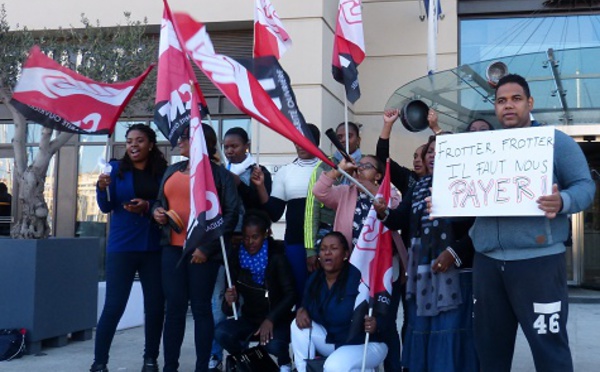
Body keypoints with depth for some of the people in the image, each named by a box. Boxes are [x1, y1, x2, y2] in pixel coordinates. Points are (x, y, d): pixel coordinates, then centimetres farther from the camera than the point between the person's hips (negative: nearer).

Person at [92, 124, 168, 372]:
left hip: (154, 247, 2)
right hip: (122, 246, -1)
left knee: (155, 305, 6)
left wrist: (148, 207, -15)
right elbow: (106, 207, 0)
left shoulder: (163, 172, 4)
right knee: (113, 305, -4)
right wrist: (102, 188, -20)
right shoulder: (117, 168, 3)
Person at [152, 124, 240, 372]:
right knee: (174, 307, 6)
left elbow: (232, 212, -8)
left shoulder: (219, 173, -2)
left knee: (201, 308, 2)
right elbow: (160, 201, 25)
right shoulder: (172, 171, 16)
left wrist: (208, 247, -13)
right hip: (172, 248, 5)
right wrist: (156, 211, 0)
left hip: (202, 251, -5)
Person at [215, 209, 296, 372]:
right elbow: (233, 295, 1)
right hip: (250, 318, 4)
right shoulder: (236, 256, -2)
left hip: (277, 319, -3)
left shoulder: (276, 256, -12)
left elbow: (290, 294, -14)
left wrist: (270, 319, -26)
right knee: (221, 332, -25)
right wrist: (230, 301, -25)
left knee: (273, 345, -34)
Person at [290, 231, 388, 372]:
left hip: (366, 343, -6)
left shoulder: (358, 277, -22)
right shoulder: (314, 279, -1)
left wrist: (375, 325, -44)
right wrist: (301, 311, -13)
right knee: (299, 326, -13)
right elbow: (306, 305, 11)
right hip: (331, 340, 6)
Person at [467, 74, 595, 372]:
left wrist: (563, 201, -26)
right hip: (487, 261, 5)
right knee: (490, 346, 13)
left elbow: (585, 185, -4)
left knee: (549, 346, -3)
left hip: (539, 260, -5)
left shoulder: (555, 141, 3)